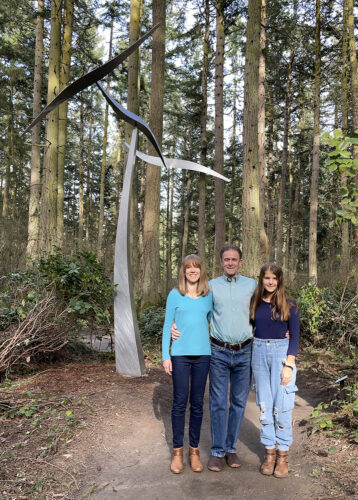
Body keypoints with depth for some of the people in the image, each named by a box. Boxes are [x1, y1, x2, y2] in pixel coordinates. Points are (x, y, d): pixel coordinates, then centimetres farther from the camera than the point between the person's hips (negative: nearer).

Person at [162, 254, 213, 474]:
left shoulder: (209, 296, 6)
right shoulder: (175, 295, 1)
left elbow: (213, 323, 14)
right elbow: (167, 326, 3)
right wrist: (165, 356, -2)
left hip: (202, 355, 2)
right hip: (180, 355, -1)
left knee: (197, 403, 9)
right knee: (180, 402, 4)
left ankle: (194, 450, 23)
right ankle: (178, 451, 19)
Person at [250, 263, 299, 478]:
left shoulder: (288, 303, -4)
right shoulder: (255, 303, 4)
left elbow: (295, 335, -3)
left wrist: (289, 365, -10)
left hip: (282, 352, -3)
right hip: (259, 353, 3)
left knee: (282, 406, 0)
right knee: (264, 405, 8)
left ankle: (283, 454, 16)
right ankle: (270, 451, 22)